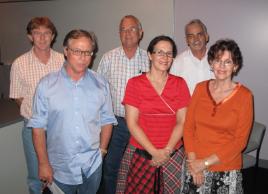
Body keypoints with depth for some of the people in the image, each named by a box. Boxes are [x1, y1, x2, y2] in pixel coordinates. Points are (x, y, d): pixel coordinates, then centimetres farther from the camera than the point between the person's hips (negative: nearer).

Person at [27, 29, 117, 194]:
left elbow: (107, 120, 5)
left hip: (92, 166, 2)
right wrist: (43, 163, -7)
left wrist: (102, 150, 1)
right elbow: (39, 126, -6)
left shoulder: (101, 84, -2)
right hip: (59, 167, -1)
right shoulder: (47, 85, -7)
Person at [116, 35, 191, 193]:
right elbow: (132, 123, -7)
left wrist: (167, 151, -11)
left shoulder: (180, 84, 3)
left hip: (173, 155, 2)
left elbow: (182, 122, -1)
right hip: (141, 153, -1)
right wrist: (154, 152, -11)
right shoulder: (135, 83, -2)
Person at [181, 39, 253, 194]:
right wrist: (193, 161, -9)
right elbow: (188, 126, 0)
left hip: (227, 170, -2)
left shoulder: (244, 96, -8)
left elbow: (240, 140, -10)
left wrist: (205, 162, -12)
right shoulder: (200, 88, 1)